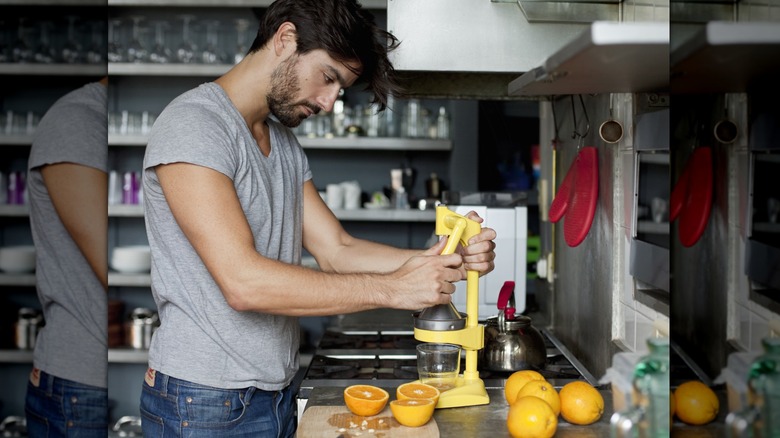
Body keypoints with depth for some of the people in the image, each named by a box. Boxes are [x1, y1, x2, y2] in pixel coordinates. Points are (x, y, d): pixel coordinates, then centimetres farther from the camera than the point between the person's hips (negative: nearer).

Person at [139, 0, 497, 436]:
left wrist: (443, 261, -9)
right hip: (203, 403, -8)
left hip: (278, 394, 8)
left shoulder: (286, 143, 13)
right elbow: (243, 281, -26)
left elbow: (337, 250, 6)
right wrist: (393, 288, -23)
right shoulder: (192, 125, -16)